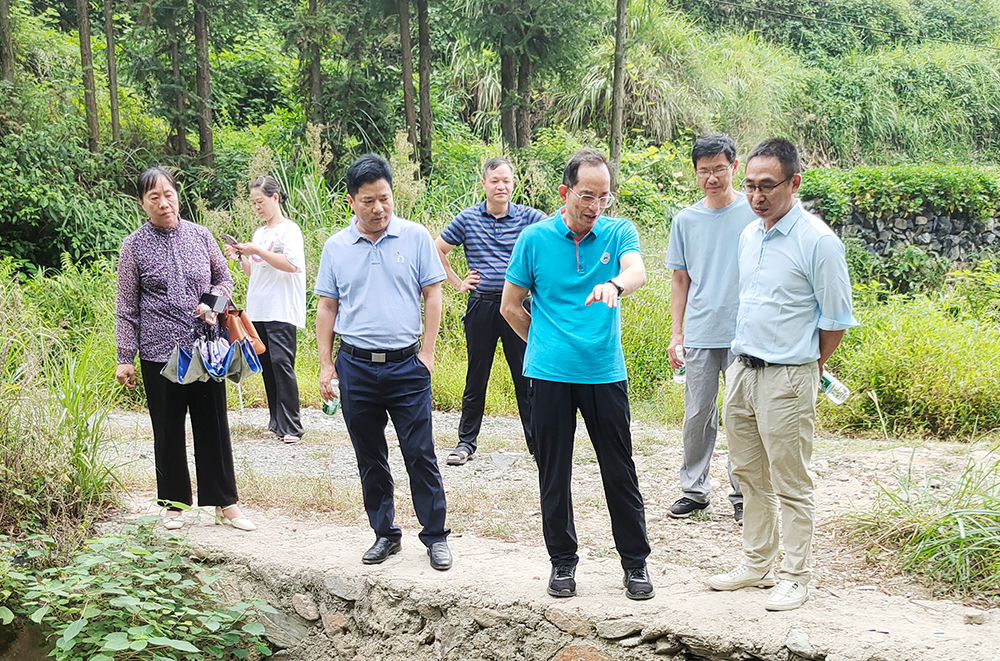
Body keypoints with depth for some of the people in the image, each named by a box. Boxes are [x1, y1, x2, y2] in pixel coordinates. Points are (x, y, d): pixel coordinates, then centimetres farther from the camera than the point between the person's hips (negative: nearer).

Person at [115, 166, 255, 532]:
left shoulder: (200, 235, 5)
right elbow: (127, 308, 1)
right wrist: (125, 358, -2)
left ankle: (225, 502, 16)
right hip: (160, 352, -2)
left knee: (214, 426, 6)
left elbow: (224, 278, 16)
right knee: (168, 431, 7)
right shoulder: (134, 245, -1)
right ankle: (174, 503, 21)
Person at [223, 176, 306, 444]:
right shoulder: (259, 233, 19)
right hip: (257, 311, 8)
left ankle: (290, 427, -15)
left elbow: (291, 264, -17)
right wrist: (240, 258, 7)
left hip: (281, 311, -8)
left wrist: (257, 251, -16)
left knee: (281, 363, -16)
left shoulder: (289, 230, -3)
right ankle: (276, 421, 13)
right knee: (267, 366, 6)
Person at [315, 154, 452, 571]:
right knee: (370, 459, 10)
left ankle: (435, 536, 10)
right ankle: (385, 534, 23)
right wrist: (325, 365, 4)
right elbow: (327, 307, 9)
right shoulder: (335, 247, 5)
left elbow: (432, 295, 2)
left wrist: (426, 353, -4)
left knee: (420, 455, -1)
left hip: (406, 365, -2)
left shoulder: (416, 237, 0)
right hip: (355, 367, 2)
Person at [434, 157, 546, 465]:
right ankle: (466, 442, 20)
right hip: (481, 306, 1)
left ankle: (537, 442, 11)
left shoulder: (528, 217, 1)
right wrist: (457, 283, 9)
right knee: (476, 377, 9)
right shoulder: (467, 218, 4)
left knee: (526, 376, 2)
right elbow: (438, 250, 15)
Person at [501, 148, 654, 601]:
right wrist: (548, 346, 10)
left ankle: (635, 563, 19)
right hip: (549, 376, 0)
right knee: (554, 474, 7)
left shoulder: (618, 232, 1)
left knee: (620, 473, 5)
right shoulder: (535, 238, 0)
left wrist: (615, 284, -43)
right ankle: (562, 560, 23)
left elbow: (637, 272, -21)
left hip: (606, 375, 0)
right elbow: (511, 306, 8)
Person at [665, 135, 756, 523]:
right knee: (697, 416, 6)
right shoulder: (686, 220, 9)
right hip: (700, 335, 2)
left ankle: (743, 494, 14)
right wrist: (675, 333, 8)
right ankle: (694, 489, 19)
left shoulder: (754, 214, 1)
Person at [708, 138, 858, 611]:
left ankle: (795, 576, 12)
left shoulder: (818, 242, -14)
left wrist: (804, 371, 1)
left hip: (787, 377, -7)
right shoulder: (748, 236, 8)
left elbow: (836, 320, -9)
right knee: (750, 475, 16)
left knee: (791, 484, 1)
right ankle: (757, 565, 28)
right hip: (741, 370, 7)